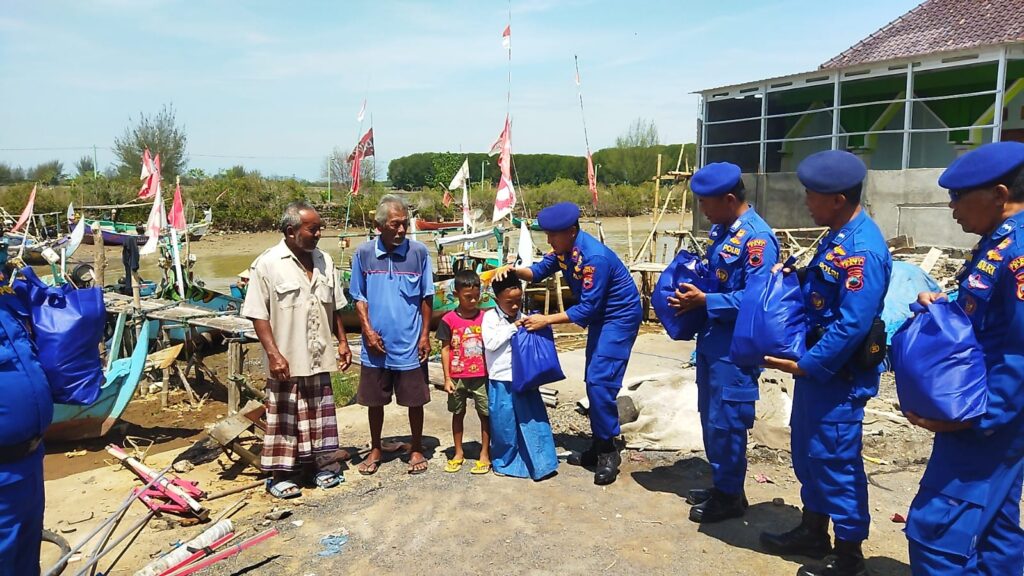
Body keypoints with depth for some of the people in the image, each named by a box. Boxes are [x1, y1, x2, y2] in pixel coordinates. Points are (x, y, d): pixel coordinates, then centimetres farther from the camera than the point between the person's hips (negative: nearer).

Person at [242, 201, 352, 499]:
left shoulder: (324, 261, 6)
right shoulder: (267, 264, -12)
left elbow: (335, 307, 14)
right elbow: (258, 315, -12)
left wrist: (342, 341, 10)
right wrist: (273, 354, -19)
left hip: (318, 359, 6)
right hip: (286, 361, -5)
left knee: (316, 417, 16)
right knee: (284, 418, 6)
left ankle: (311, 467, 32)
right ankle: (279, 475, 21)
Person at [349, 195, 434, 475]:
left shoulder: (418, 252, -6)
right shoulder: (364, 253, -3)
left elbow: (427, 297, 1)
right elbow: (359, 297, 4)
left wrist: (425, 335, -2)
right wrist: (368, 330, -6)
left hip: (410, 344, -1)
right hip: (376, 344, 1)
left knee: (415, 400, 10)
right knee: (374, 400, 14)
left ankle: (416, 449, 29)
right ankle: (375, 449, 33)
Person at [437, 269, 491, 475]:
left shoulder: (485, 317, -2)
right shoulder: (449, 320, -5)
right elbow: (445, 349, -1)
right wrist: (447, 378, -4)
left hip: (481, 376, 0)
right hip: (457, 377, 0)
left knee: (485, 414, 5)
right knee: (458, 413, 13)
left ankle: (485, 454, 18)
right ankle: (458, 453, 27)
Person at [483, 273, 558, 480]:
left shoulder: (522, 318, 8)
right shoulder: (490, 317, -2)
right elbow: (490, 343, -14)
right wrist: (512, 327, -13)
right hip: (501, 380, -3)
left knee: (533, 419, 3)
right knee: (505, 424, 4)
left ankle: (540, 462, 12)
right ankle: (505, 462, 22)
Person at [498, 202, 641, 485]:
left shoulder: (595, 257, -31)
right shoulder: (563, 249, -5)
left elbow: (586, 309, -28)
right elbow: (540, 271, 6)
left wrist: (546, 320, -25)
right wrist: (514, 270, -14)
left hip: (620, 317, -9)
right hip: (599, 315, 9)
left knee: (600, 381, -14)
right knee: (593, 380, 11)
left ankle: (608, 452, -1)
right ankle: (599, 445, 23)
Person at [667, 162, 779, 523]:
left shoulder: (757, 238, -19)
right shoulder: (721, 230, 9)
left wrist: (704, 301, -20)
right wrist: (691, 290, 3)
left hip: (736, 346, -9)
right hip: (712, 338, 9)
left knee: (726, 421, 1)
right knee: (710, 417, 17)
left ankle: (730, 497, 18)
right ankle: (720, 485, 32)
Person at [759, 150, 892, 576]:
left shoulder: (862, 250, -23)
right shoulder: (837, 237, 8)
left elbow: (851, 325, -26)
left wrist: (804, 365, -20)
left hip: (839, 373, -10)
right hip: (816, 364, 10)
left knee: (834, 458, 2)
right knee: (807, 449, 19)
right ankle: (813, 530, 36)